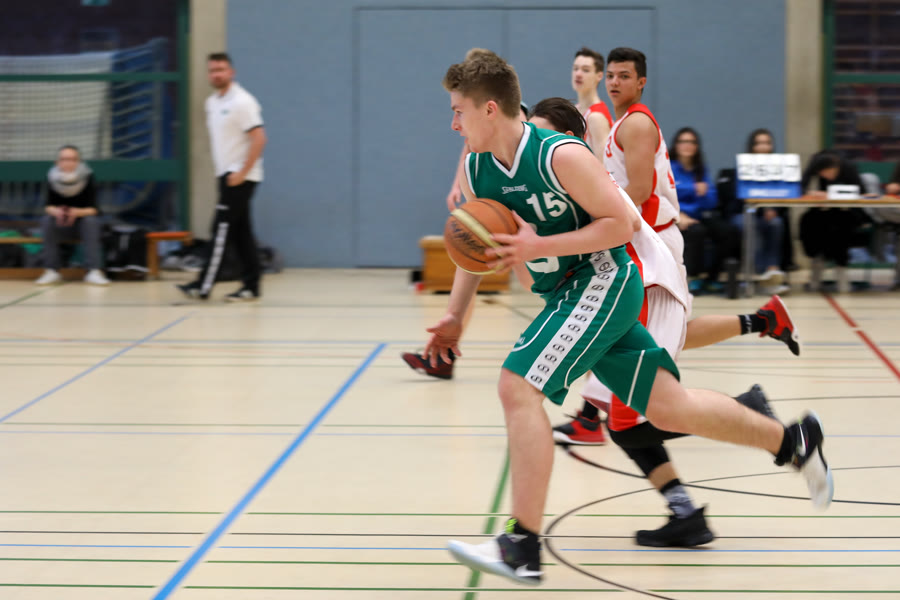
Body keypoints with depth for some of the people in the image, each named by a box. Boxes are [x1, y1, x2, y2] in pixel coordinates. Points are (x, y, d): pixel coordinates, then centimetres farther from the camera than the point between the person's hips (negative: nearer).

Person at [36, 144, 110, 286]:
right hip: (61, 226, 1)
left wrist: (77, 212, -41)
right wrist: (56, 211, -37)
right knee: (47, 220, -27)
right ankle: (51, 271, -25)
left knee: (91, 221, -32)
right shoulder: (52, 179, -13)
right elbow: (48, 207, -13)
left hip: (82, 224, -1)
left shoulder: (87, 178, -17)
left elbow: (93, 209, -20)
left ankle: (93, 271, -36)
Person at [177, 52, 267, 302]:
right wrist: (220, 168, 14)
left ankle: (203, 286, -13)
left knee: (222, 230, -10)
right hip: (227, 175, 8)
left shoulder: (241, 102, -13)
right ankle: (251, 286, 11)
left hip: (240, 177, -8)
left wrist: (242, 173, -20)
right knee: (241, 232, 8)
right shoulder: (212, 103, 13)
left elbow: (258, 139, -19)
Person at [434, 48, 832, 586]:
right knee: (668, 407, 11)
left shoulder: (561, 156, -21)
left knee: (518, 385, -21)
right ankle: (792, 441, 30)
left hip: (604, 281, -8)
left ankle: (523, 547, -20)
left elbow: (621, 223, -17)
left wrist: (538, 246, -24)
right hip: (566, 293, 8)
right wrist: (455, 317, 6)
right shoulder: (475, 172, 2)